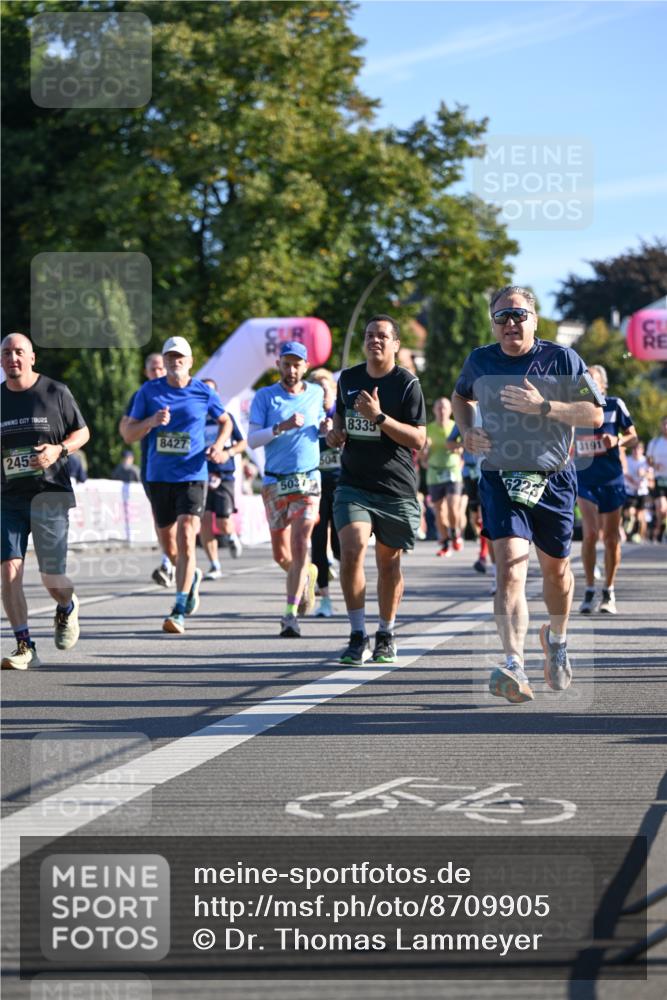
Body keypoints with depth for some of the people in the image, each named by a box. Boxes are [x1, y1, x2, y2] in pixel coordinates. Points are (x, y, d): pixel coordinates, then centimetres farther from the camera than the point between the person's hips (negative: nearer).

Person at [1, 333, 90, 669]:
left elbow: (82, 432, 8)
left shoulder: (56, 392, 1)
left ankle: (67, 609, 35)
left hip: (49, 494, -2)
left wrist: (59, 450, -10)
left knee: (53, 578, -1)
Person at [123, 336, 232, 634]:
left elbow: (225, 422, 18)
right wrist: (151, 421, -16)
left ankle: (179, 613, -17)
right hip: (158, 477, 3)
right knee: (169, 548, 11)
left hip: (192, 476, -3)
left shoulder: (203, 392, 1)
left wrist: (218, 445, -1)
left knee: (185, 540, -17)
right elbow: (129, 433, 4)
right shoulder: (149, 391, 3)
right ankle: (192, 577, 44)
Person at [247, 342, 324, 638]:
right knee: (281, 554, 6)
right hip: (275, 482, 0)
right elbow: (252, 439, -8)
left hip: (308, 480, 0)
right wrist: (282, 427, -23)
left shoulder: (316, 393, 7)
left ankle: (291, 615, -13)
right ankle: (306, 575, 39)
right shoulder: (264, 397, 0)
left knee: (300, 547, -14)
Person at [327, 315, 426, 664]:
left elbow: (418, 439, -11)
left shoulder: (407, 383, -5)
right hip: (353, 485, 2)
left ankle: (386, 636, 26)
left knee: (389, 563, 6)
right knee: (351, 551, -18)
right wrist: (334, 434, 4)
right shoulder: (348, 379, 9)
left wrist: (379, 417, -21)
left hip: (397, 488, -2)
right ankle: (358, 637, -10)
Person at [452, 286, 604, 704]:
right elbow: (462, 396, 23)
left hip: (554, 479, 0)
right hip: (500, 478, 0)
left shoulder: (562, 358, -5)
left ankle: (557, 639, 45)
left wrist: (543, 406, -21)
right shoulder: (479, 361, 2)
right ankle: (515, 667, -28)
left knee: (555, 567, 15)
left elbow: (595, 414, -8)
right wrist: (467, 430, 3)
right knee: (510, 567, -18)